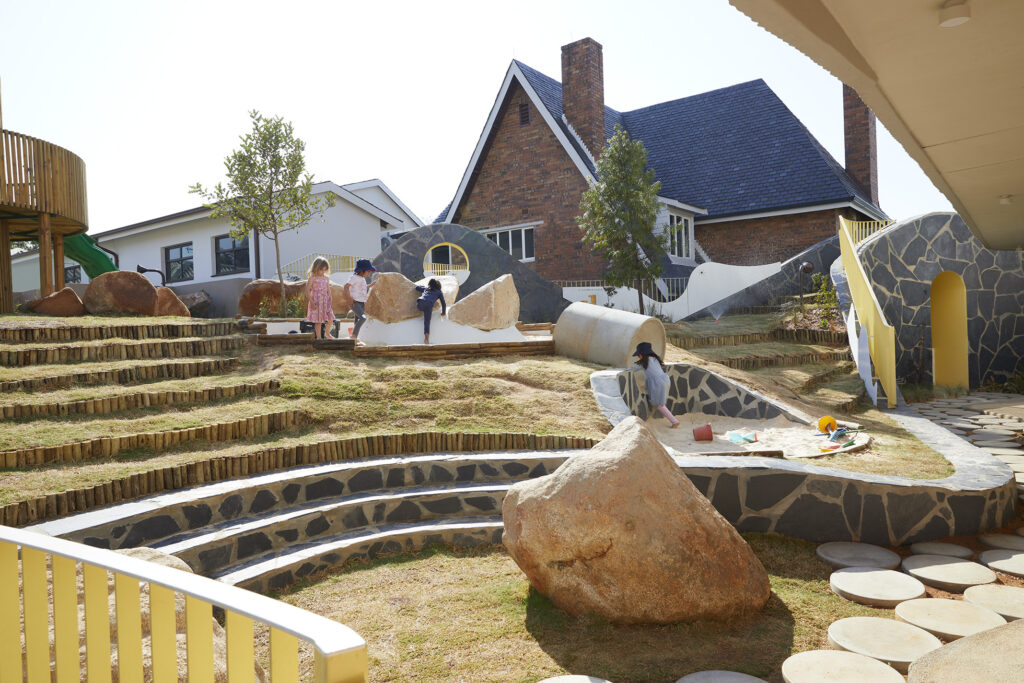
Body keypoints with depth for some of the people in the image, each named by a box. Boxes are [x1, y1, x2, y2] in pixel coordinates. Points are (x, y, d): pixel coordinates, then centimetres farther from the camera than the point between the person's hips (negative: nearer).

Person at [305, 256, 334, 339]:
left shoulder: (326, 279, 9)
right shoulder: (312, 278, -6)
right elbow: (307, 290, -7)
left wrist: (330, 302, 11)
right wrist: (311, 302, -15)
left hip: (325, 301, 5)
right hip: (316, 302, -5)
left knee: (330, 318, 2)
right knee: (318, 321, -1)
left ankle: (326, 332, 25)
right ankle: (318, 337, 8)